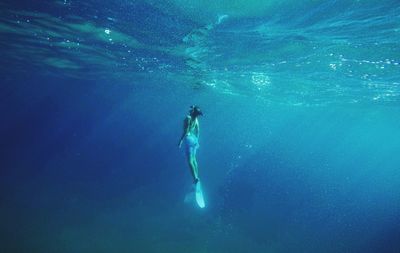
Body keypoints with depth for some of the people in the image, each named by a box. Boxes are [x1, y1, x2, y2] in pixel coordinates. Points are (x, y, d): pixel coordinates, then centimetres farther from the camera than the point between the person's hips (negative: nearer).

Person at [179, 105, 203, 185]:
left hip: (189, 139, -8)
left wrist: (180, 141, -13)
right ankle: (196, 176, 20)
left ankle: (195, 177, -15)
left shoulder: (188, 118, -14)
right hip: (194, 139, 8)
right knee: (193, 159, 16)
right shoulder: (196, 119, 8)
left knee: (190, 160, -8)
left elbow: (185, 131, -18)